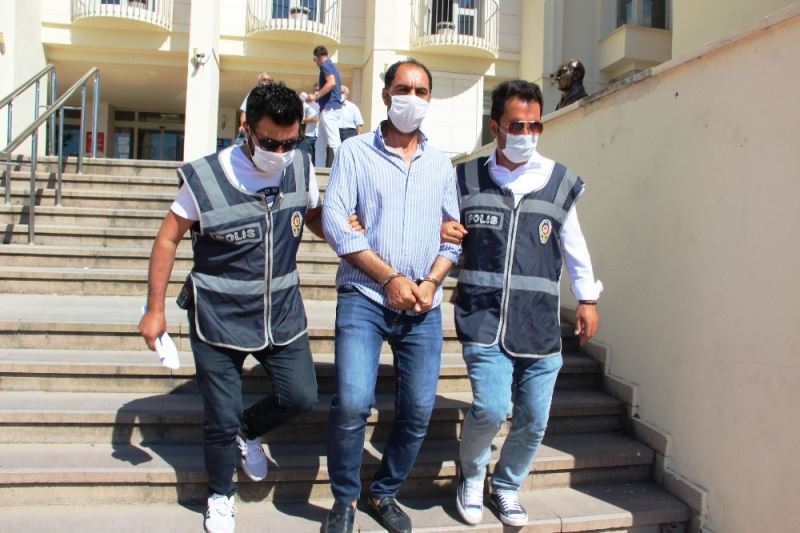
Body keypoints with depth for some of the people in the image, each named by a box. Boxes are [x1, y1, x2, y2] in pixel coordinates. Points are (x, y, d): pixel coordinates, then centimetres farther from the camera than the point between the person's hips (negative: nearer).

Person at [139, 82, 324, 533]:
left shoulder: (302, 168, -5)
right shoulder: (205, 178, -15)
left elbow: (315, 216, 13)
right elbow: (168, 239, -4)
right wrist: (155, 310, -2)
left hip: (282, 313, 3)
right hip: (219, 319, -3)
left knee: (302, 396, -1)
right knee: (221, 418, 6)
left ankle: (247, 432, 32)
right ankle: (221, 497, 35)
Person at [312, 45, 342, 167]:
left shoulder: (325, 65, -6)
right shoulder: (331, 66, 23)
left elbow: (331, 82, -23)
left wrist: (317, 95, -18)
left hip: (329, 108, -10)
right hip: (332, 108, 10)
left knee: (334, 142, -15)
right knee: (320, 145, 11)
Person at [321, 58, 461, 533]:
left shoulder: (441, 163, 13)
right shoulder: (356, 152, 3)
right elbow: (336, 223, -7)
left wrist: (431, 282, -5)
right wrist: (391, 278, -11)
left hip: (423, 306, 4)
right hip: (364, 297, -3)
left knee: (419, 411, 4)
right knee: (353, 402, -16)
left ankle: (385, 493, 29)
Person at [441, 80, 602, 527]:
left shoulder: (558, 182, 5)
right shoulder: (467, 178, 4)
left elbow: (573, 243, 16)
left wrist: (588, 297, 17)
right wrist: (439, 230, -7)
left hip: (540, 322, 2)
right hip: (483, 316, -2)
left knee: (534, 420, 6)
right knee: (491, 409, -14)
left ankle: (507, 487, 36)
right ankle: (471, 477, 20)